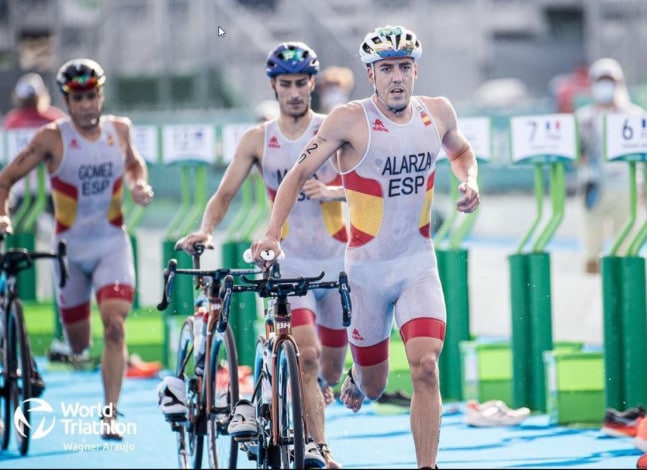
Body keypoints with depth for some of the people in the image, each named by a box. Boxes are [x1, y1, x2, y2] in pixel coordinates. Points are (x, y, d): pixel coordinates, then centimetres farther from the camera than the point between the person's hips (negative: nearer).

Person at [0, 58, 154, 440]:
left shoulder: (119, 129, -3)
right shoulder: (52, 138, -13)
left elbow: (134, 164, 19)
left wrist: (140, 185, -2)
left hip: (113, 244, 1)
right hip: (70, 247, -1)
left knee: (115, 326, -19)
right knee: (78, 344, 10)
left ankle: (110, 414, -16)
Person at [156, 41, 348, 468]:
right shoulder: (258, 140, 0)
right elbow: (225, 194, -1)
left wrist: (331, 191, -31)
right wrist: (205, 230, -20)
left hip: (337, 261, 1)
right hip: (290, 261, -1)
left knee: (329, 375, 9)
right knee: (306, 355, -20)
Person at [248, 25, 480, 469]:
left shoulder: (438, 112, -2)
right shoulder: (351, 119, -13)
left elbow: (462, 151, 20)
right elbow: (298, 174, -10)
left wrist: (470, 182, -1)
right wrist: (272, 232, -23)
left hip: (418, 262, 2)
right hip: (367, 266, -1)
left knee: (426, 369, -19)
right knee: (374, 389, 12)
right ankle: (358, 376, 49)